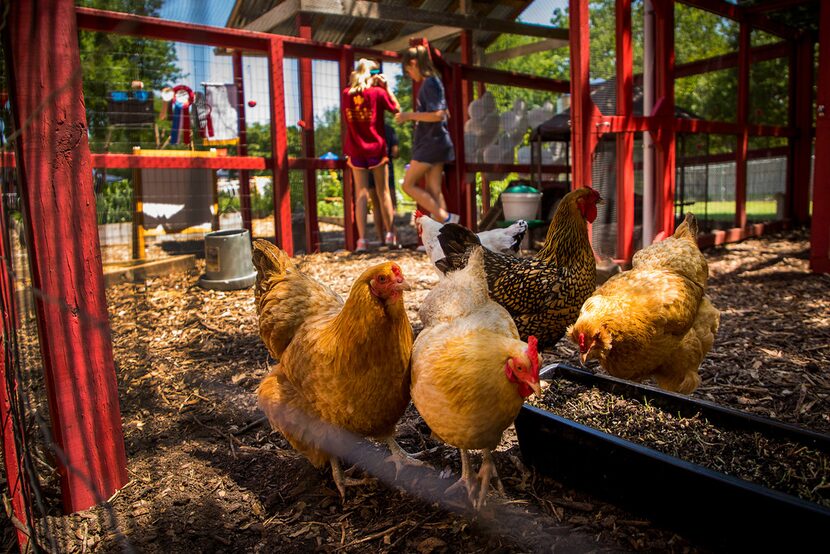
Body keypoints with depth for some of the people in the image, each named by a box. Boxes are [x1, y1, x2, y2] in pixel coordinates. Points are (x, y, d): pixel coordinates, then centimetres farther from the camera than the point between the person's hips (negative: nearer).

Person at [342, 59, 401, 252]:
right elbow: (396, 108, 4)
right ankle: (390, 235, 12)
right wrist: (385, 87, 7)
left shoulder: (346, 94, 4)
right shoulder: (377, 92, -6)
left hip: (356, 151, 2)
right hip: (376, 149, -2)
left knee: (361, 194, 1)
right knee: (383, 192, 7)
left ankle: (362, 240, -7)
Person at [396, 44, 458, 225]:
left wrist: (410, 115, -15)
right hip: (435, 143, 9)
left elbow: (438, 115, -23)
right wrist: (413, 116, 24)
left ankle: (446, 218, -7)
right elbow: (446, 113, 22)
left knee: (408, 185, -3)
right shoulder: (434, 82, 16)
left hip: (431, 142, -9)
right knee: (433, 191, 7)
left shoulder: (428, 83, -13)